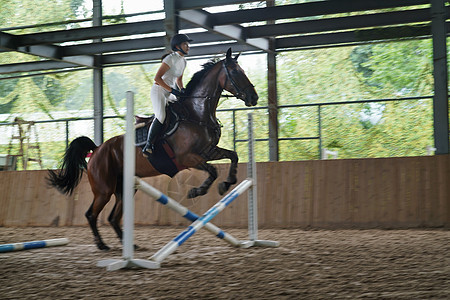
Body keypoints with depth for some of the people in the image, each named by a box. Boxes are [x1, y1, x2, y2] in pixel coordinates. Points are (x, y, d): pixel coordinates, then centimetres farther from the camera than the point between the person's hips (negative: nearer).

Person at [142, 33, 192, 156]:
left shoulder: (183, 61, 11)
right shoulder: (170, 59, -15)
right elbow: (157, 78, -20)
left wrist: (183, 91, 4)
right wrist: (171, 90, -24)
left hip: (169, 94, 9)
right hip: (158, 90, -9)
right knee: (161, 117, -27)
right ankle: (148, 145, -22)